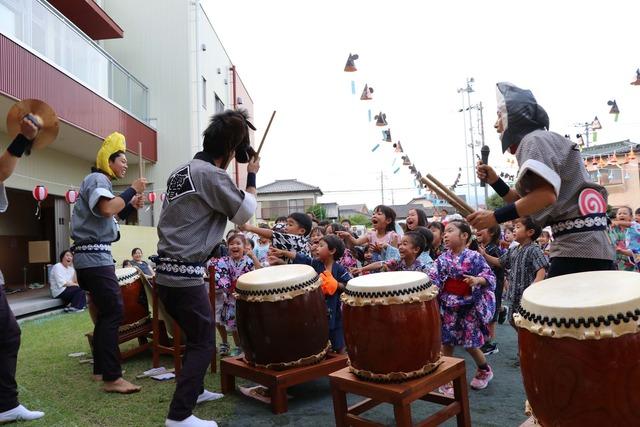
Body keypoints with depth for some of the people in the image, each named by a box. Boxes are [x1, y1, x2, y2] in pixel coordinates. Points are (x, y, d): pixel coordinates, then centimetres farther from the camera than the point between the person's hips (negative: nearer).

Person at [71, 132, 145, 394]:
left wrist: (131, 206, 10)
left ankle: (101, 369, 22)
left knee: (106, 312, 14)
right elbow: (107, 209, -28)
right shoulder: (97, 179, -9)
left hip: (95, 256, 11)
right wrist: (132, 190, -17)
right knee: (114, 312, -14)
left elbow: (108, 219, 22)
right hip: (94, 256, -11)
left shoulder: (102, 182, 23)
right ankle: (112, 378, -13)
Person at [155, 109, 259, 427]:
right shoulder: (211, 174, -14)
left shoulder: (181, 171, 13)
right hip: (185, 274, -9)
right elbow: (245, 213, -6)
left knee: (195, 335, 23)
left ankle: (192, 390, 37)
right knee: (204, 342, 1)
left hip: (167, 270, 9)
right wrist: (251, 175, 2)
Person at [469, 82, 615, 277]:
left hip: (578, 248, -10)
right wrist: (494, 181, 13)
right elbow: (526, 203, 22)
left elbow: (546, 196, -22)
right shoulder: (543, 142, 25)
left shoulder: (534, 139, -7)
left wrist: (495, 217, -18)